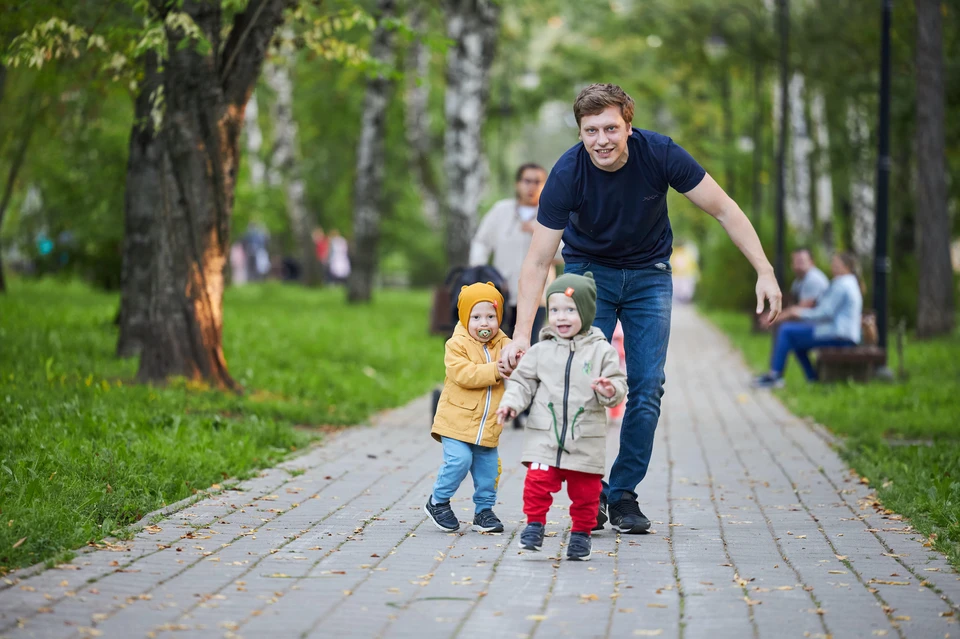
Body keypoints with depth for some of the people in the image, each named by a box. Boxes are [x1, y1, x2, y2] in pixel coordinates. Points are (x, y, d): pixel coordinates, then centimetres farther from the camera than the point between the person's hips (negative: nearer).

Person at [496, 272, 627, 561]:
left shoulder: (602, 351, 0)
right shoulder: (541, 351, 4)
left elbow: (618, 383, -1)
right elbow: (523, 381, 9)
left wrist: (611, 391, -23)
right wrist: (511, 402, -8)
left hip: (586, 440, 0)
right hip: (544, 436, 1)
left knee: (585, 491, 6)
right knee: (538, 481, -12)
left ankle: (581, 532, 22)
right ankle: (535, 524, 3)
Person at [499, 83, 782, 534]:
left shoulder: (659, 154, -25)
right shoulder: (567, 174, -26)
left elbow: (724, 210, -15)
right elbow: (538, 261, -23)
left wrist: (764, 272, -21)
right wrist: (521, 335, -32)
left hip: (648, 274, 1)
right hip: (588, 271, -1)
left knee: (647, 389, -5)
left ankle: (623, 495, 6)